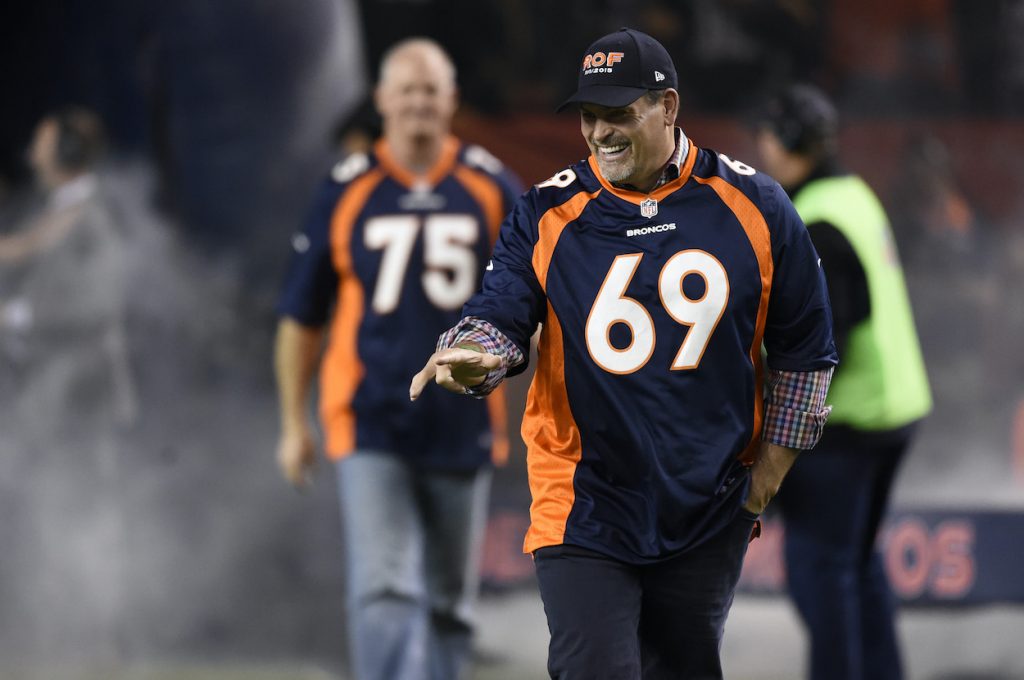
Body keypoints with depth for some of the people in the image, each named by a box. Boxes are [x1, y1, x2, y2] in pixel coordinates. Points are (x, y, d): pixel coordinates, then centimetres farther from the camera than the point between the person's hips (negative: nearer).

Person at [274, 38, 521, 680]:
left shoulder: (492, 187, 4)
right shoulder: (347, 192, 1)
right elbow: (302, 315, 9)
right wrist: (294, 422, 9)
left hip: (463, 427, 2)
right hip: (372, 427, -2)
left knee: (450, 602, 11)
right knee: (383, 593, -14)